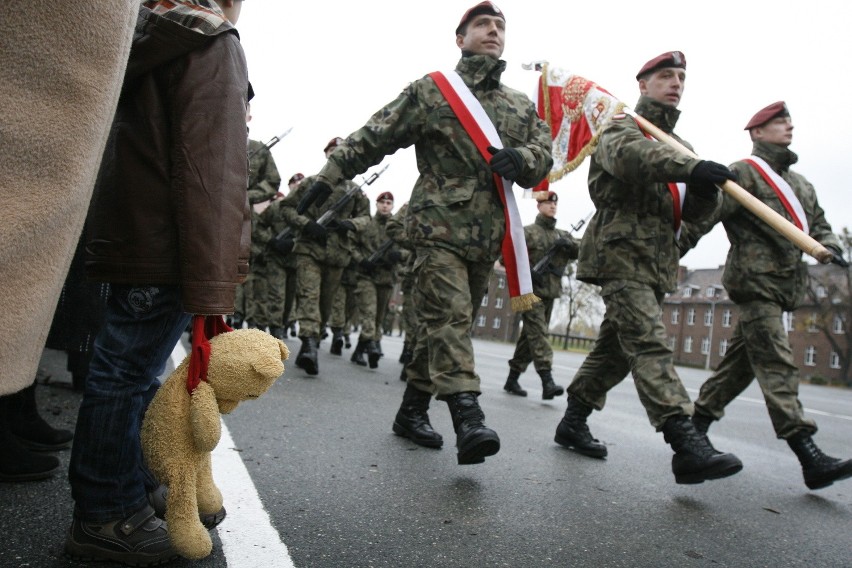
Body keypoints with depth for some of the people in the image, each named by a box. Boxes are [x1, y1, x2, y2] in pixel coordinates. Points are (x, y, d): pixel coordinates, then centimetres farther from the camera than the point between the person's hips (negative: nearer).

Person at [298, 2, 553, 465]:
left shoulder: (522, 107, 19)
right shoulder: (431, 91, 5)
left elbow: (544, 155, 11)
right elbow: (372, 138, 4)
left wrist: (522, 159, -12)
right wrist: (328, 177, 0)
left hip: (487, 236, 5)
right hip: (440, 224, -5)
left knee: (445, 322, 9)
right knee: (449, 316, -17)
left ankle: (412, 410, 20)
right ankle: (468, 417, -23)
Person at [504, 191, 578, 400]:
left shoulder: (562, 235, 18)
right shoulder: (528, 232, 3)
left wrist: (569, 244, -15)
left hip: (551, 292, 6)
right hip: (531, 290, -5)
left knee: (530, 337, 9)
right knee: (538, 334, -15)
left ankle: (512, 379, 17)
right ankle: (547, 382, -21)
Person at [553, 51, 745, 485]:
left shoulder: (679, 147, 25)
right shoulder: (622, 126, 4)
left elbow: (695, 212, 13)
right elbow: (628, 153, -24)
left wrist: (705, 195, -11)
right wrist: (691, 168, -38)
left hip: (656, 262, 8)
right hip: (622, 252, -8)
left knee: (616, 349, 11)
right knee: (651, 344, -18)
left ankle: (572, 423, 23)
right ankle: (687, 446, -23)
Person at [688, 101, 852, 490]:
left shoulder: (800, 183, 24)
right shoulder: (745, 173, -2)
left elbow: (818, 224, 25)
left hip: (784, 284, 8)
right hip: (755, 281, -8)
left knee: (742, 360, 11)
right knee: (777, 365, -11)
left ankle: (699, 422, 23)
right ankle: (810, 458, -13)